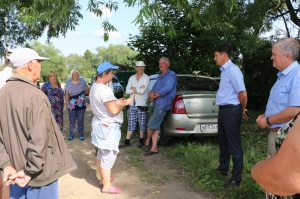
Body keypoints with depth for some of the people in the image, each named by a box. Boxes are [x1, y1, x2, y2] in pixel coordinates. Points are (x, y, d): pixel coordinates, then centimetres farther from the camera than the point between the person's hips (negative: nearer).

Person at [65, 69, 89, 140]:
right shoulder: (68, 84, 7)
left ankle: (81, 135, 12)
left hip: (81, 105, -1)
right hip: (71, 106, 1)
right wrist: (67, 104, 4)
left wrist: (82, 94, -1)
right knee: (72, 121, 4)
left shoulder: (83, 83, 1)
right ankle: (71, 135, 14)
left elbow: (87, 91, 11)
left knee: (80, 121, 3)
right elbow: (67, 95, 8)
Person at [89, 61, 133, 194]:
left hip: (99, 123, 11)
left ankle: (103, 179, 33)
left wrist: (117, 102, 11)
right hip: (108, 126, -11)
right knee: (108, 156, -1)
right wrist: (124, 103, -9)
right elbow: (113, 110, -26)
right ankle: (107, 186, 8)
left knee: (101, 154, 19)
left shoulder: (94, 87, 9)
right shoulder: (105, 90, -24)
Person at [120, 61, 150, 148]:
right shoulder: (132, 78, 9)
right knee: (131, 123, 7)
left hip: (142, 105, -4)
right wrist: (138, 90, -10)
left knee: (142, 123, 5)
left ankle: (141, 141, 19)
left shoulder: (146, 78, -5)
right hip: (132, 104, 4)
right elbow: (127, 91, 1)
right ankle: (127, 141, 12)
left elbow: (143, 91, -17)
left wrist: (133, 89, -4)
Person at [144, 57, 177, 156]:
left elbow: (168, 88, -18)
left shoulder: (171, 75, -6)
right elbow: (154, 86, 15)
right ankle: (154, 148, 13)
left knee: (151, 124, -7)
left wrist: (156, 95, -11)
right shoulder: (160, 76, 21)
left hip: (163, 104, -9)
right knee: (155, 126, 8)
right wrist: (151, 93, -8)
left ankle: (147, 142, 17)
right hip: (157, 103, 9)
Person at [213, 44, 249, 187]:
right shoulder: (224, 70, 13)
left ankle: (236, 178, 9)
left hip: (231, 111, -10)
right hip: (223, 110, 10)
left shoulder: (233, 70, -18)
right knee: (223, 142, 22)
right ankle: (223, 168, 39)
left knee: (234, 145, -1)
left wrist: (242, 110, -7)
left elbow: (243, 94, -22)